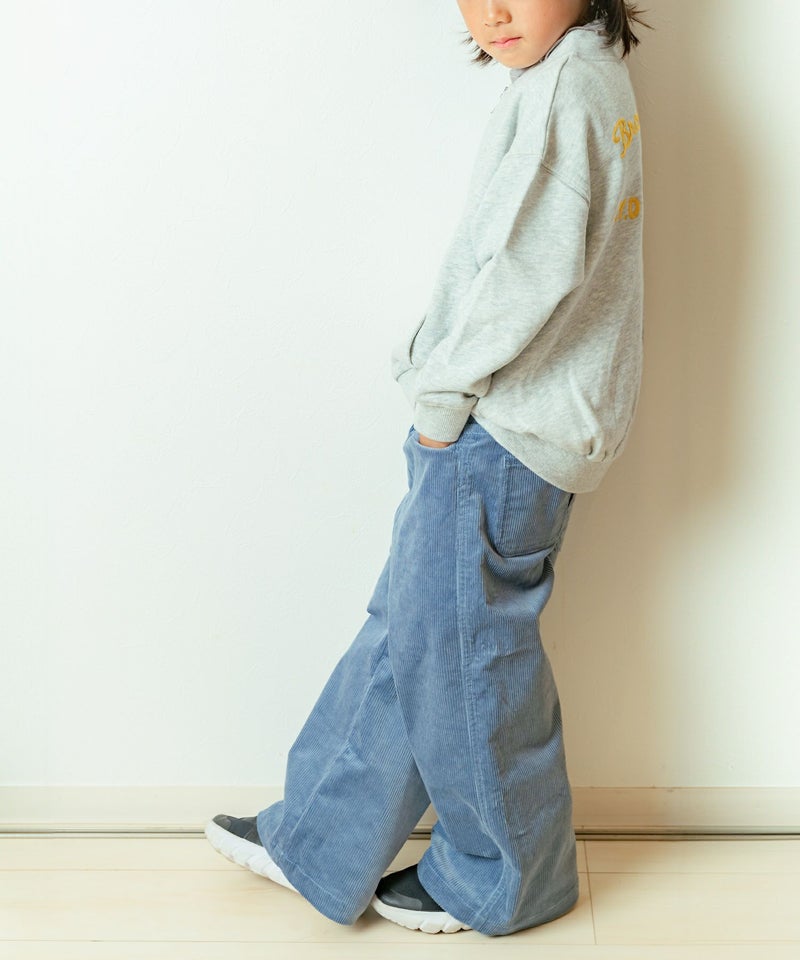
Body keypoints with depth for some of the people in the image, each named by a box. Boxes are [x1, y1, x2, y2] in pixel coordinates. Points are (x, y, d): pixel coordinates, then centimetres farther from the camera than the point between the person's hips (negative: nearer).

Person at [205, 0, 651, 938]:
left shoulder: (566, 85, -15)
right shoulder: (577, 82, 15)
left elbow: (532, 266, -23)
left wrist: (441, 392, -13)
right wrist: (444, 381, 9)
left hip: (501, 435, -10)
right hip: (489, 421, 10)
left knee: (458, 648, 2)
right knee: (408, 630, 15)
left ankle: (501, 881, 20)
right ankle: (319, 842, 27)